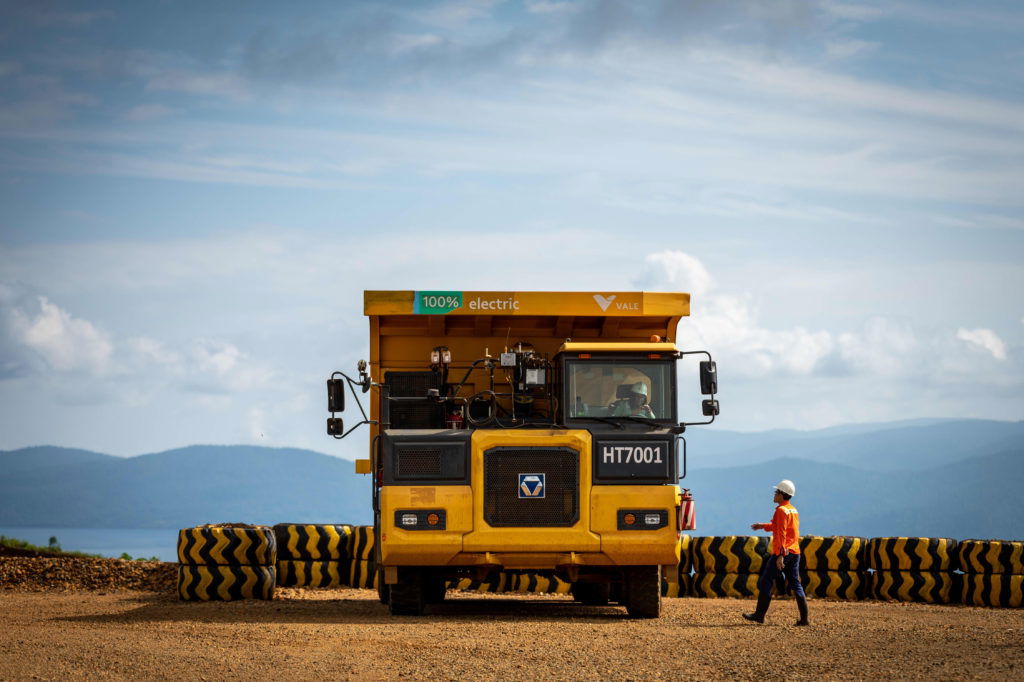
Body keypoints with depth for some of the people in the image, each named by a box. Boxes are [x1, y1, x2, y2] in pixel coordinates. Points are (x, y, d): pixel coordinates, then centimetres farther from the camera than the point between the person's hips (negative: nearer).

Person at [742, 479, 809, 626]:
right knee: (796, 585, 8)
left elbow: (781, 534, -19)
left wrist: (780, 555, -24)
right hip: (795, 552, 8)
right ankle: (804, 618, 2)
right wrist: (763, 526, 36)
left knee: (765, 582, 1)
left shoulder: (781, 510, -12)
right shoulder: (793, 510, 16)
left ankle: (759, 615, 3)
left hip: (781, 553, -8)